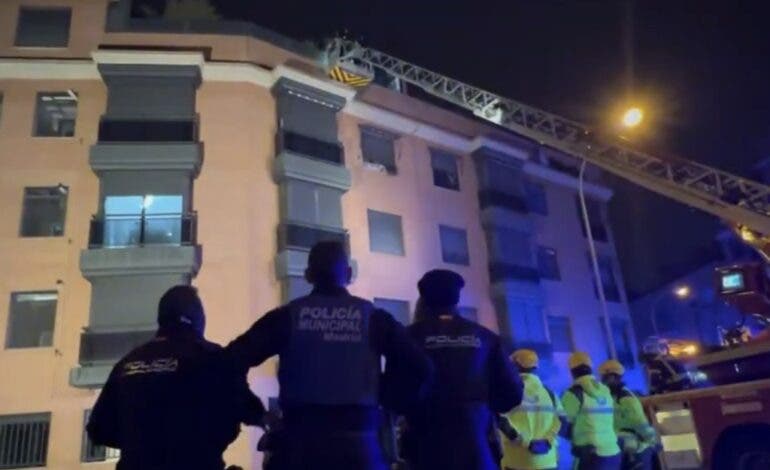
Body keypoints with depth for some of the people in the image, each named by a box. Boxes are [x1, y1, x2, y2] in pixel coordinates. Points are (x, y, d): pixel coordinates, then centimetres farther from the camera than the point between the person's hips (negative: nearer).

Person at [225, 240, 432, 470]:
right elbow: (419, 368, -4)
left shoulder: (288, 316, 3)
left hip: (303, 442, 1)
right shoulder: (373, 317, 2)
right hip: (359, 442, 0)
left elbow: (235, 359, -2)